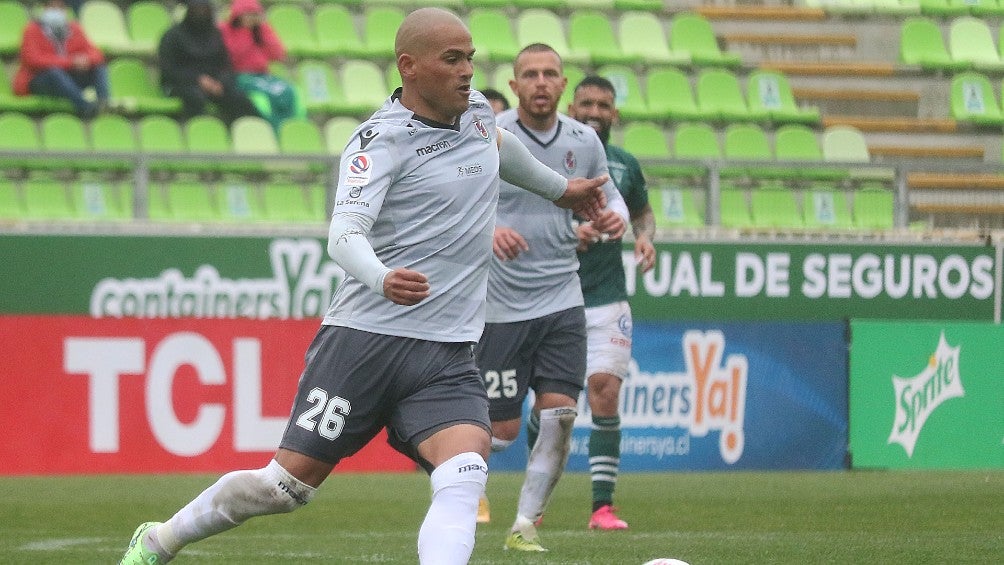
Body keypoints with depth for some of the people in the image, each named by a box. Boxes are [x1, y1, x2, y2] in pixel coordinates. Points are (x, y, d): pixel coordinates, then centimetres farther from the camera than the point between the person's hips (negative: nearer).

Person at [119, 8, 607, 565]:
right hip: (365, 336, -5)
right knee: (288, 483, 0)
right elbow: (344, 231, -24)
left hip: (448, 357, 5)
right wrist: (381, 279, -45)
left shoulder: (475, 108, 11)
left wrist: (559, 188, 53)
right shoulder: (381, 139, -9)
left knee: (464, 474, -22)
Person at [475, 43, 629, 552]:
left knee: (558, 415, -9)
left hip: (562, 299, 4)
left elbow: (607, 194, 18)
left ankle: (525, 525, 4)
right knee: (501, 430, -3)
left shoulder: (584, 141, 4)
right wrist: (485, 230, -29)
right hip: (501, 304, -4)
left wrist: (616, 218, -5)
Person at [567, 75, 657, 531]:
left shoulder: (625, 165, 9)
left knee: (604, 393, -10)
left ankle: (602, 506, -8)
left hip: (606, 299, 2)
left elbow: (643, 212, 25)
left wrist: (645, 236, 3)